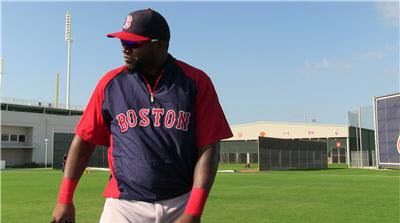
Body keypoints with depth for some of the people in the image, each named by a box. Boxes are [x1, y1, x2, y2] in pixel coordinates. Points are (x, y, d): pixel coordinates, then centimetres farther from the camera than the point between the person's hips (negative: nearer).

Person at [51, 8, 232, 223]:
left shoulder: (196, 82, -5)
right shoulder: (111, 83, 0)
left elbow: (208, 148, -7)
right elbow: (84, 140, 5)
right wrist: (65, 199, 1)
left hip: (181, 205, 0)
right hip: (124, 205, 1)